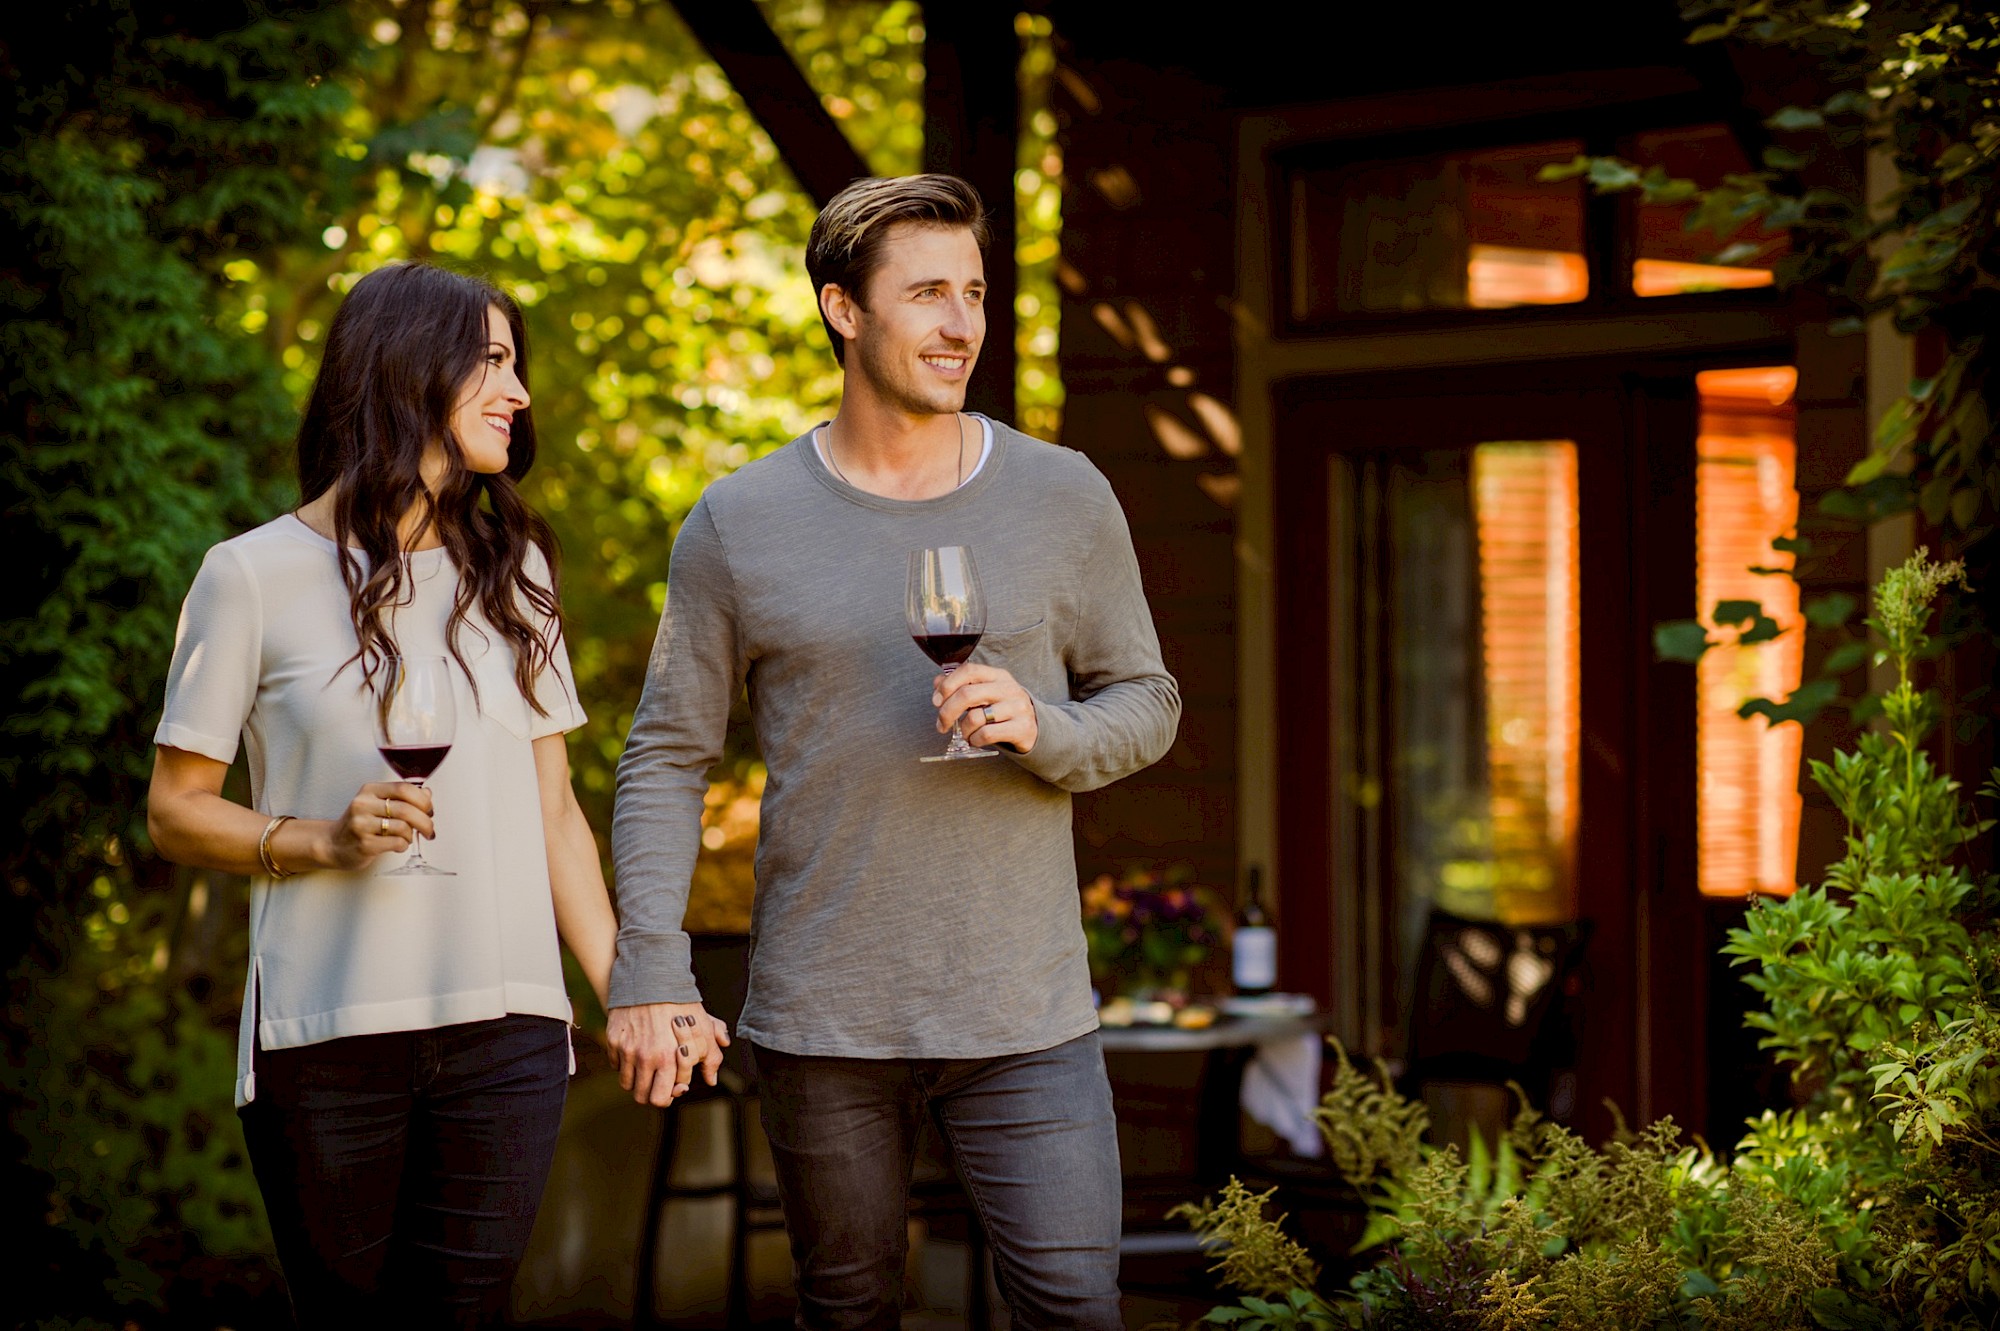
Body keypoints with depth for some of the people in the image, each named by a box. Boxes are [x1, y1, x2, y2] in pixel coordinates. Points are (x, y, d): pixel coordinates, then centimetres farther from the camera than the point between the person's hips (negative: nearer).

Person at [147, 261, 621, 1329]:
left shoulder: (510, 570, 14)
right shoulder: (254, 576, 1)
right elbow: (177, 810, 3)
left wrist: (626, 991, 8)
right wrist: (321, 841, -14)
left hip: (505, 1038, 3)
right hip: (328, 1040, -3)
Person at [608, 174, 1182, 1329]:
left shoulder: (1065, 499, 3)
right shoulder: (739, 525, 1)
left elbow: (1148, 702, 9)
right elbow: (668, 760, 3)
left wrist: (1041, 729, -13)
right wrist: (651, 973, -6)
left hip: (1025, 1016, 0)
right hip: (819, 1023, 0)